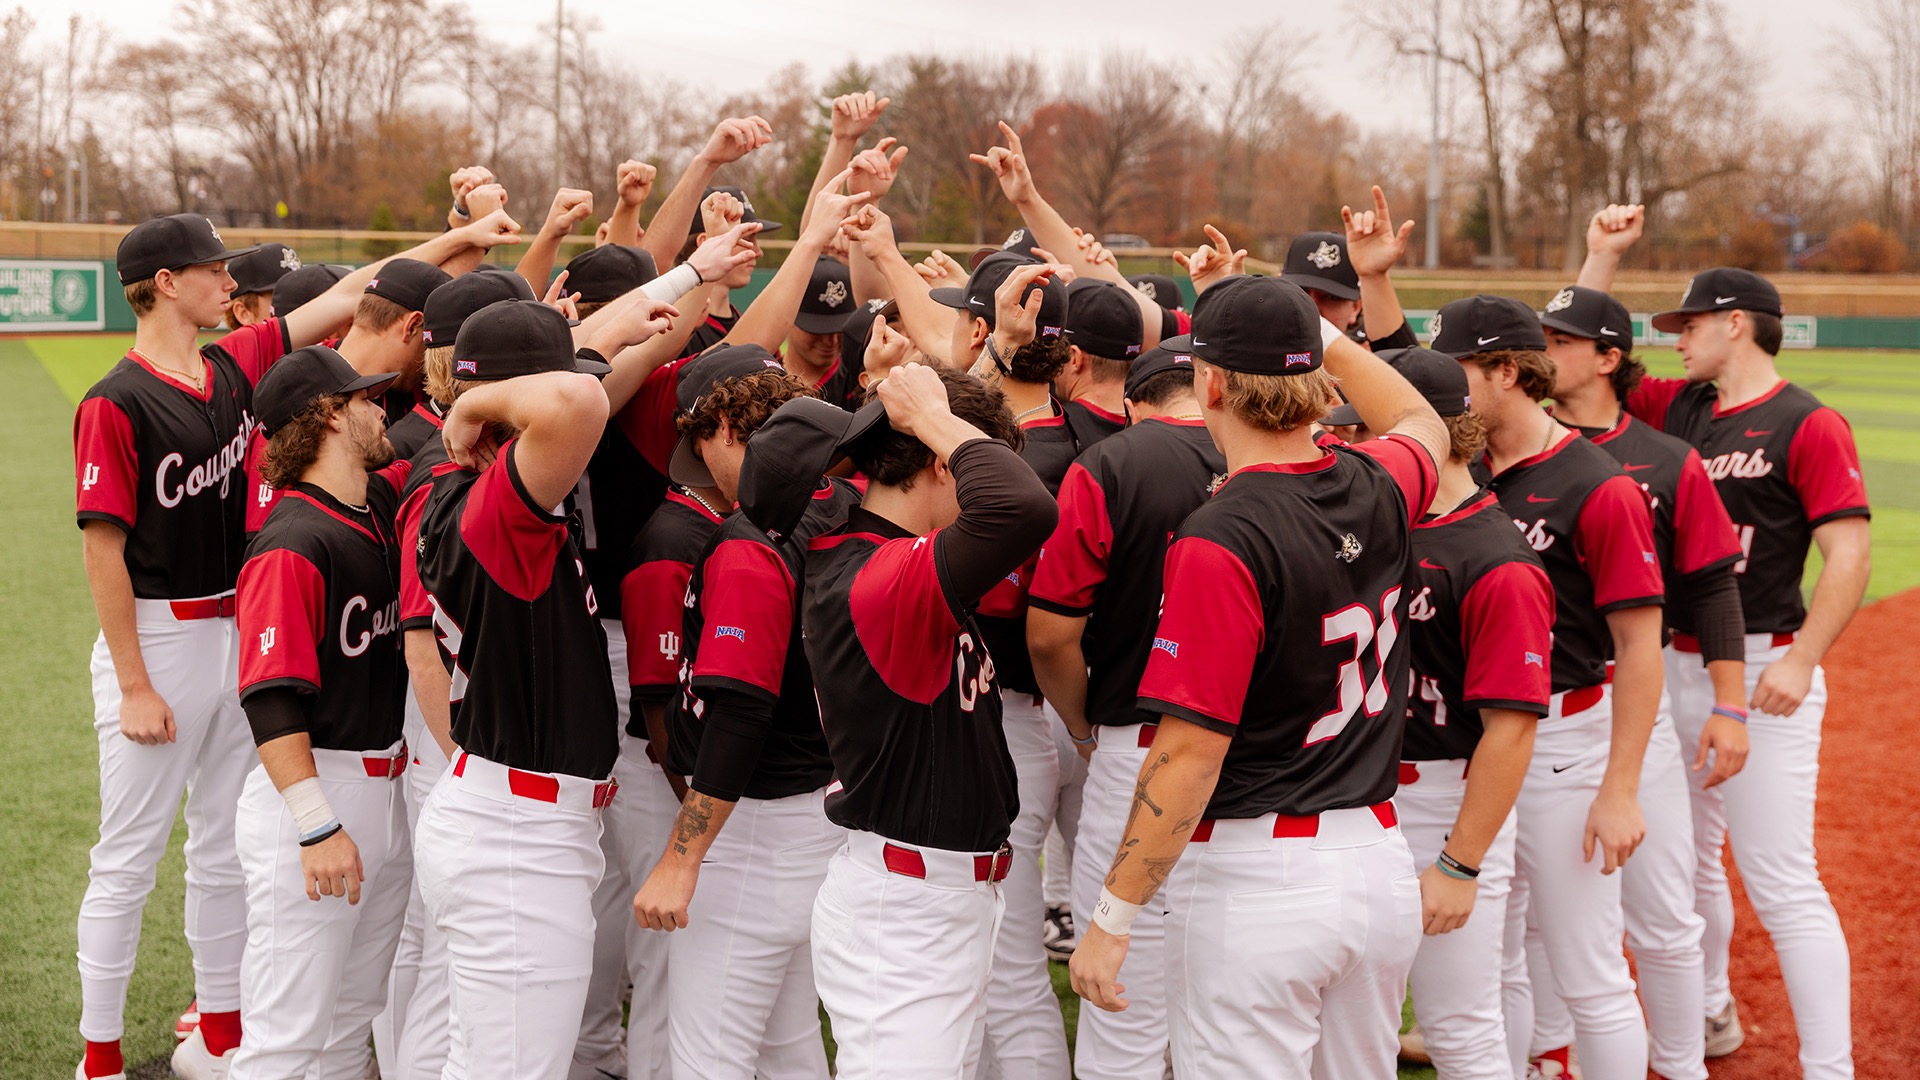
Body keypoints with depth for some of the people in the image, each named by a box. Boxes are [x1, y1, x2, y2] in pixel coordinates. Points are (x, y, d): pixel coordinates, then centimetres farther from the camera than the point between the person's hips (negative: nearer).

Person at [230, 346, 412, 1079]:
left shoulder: (382, 505, 8)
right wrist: (317, 829, -26)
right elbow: (269, 700, -21)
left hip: (385, 792, 9)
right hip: (311, 794, -9)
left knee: (352, 1019, 16)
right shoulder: (293, 544, -17)